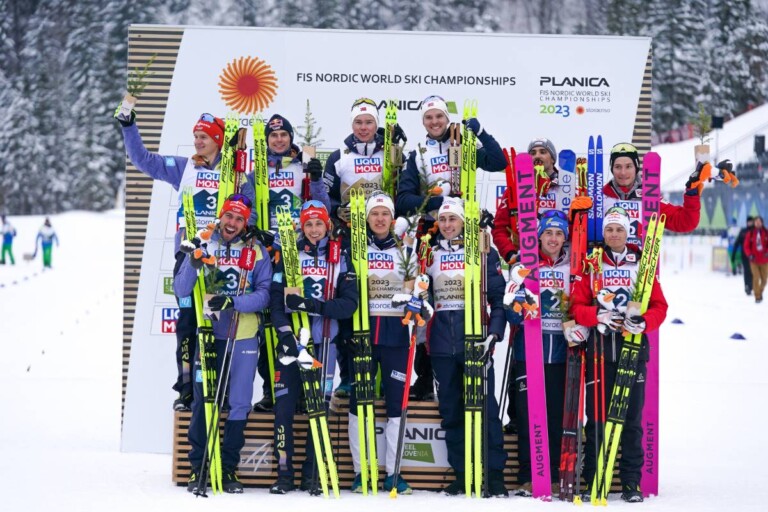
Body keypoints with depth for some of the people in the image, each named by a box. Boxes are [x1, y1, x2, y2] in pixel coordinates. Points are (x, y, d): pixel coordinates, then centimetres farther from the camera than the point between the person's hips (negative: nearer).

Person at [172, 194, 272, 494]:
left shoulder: (256, 252, 3)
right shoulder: (202, 246, 5)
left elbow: (264, 294, -5)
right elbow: (181, 291, 0)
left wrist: (233, 302, -20)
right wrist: (193, 266, -18)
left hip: (243, 337, 0)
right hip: (207, 335, 0)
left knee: (239, 404, 1)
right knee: (202, 401, 0)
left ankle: (229, 468, 11)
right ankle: (198, 467, 9)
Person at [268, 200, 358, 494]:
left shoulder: (340, 259, 7)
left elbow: (350, 303, -1)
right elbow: (276, 299, 1)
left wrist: (314, 306, -15)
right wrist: (285, 332, -13)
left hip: (324, 343, 0)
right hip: (291, 340, 0)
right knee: (284, 406, -5)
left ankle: (311, 474, 7)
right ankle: (284, 473, 0)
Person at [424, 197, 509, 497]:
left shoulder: (483, 252, 4)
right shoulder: (430, 254, 13)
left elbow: (498, 297, 0)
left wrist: (493, 333, -9)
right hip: (442, 344, 4)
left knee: (486, 407, -7)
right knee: (450, 411, 5)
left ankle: (495, 475, -4)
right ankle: (460, 475, 11)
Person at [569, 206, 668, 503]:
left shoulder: (641, 265, 10)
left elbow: (659, 306, 6)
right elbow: (577, 306, 3)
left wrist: (644, 321, -14)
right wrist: (598, 315, -16)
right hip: (598, 348, 0)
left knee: (632, 418, 1)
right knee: (596, 417, -1)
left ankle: (631, 482, 5)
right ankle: (592, 481, 3)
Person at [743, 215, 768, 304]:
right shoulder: (750, 233, -1)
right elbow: (746, 246, 1)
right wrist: (750, 255, -15)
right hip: (754, 261, -2)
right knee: (756, 277, -13)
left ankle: (760, 292, 32)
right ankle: (757, 296, -5)